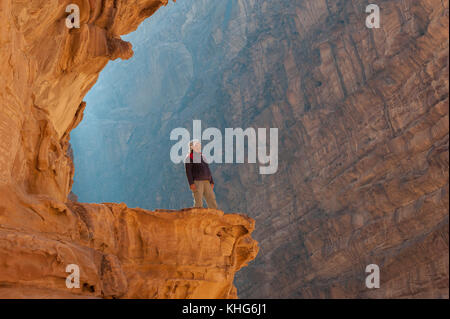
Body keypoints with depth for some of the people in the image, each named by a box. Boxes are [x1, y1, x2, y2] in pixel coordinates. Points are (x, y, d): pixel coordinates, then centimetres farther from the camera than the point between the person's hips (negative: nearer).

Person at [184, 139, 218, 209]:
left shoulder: (202, 157, 22)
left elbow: (208, 170, 22)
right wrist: (191, 183, -19)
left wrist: (212, 182, 13)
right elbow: (188, 171, -9)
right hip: (196, 182, -7)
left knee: (212, 201, -1)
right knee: (198, 203, -10)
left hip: (206, 182, 7)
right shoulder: (189, 157, 0)